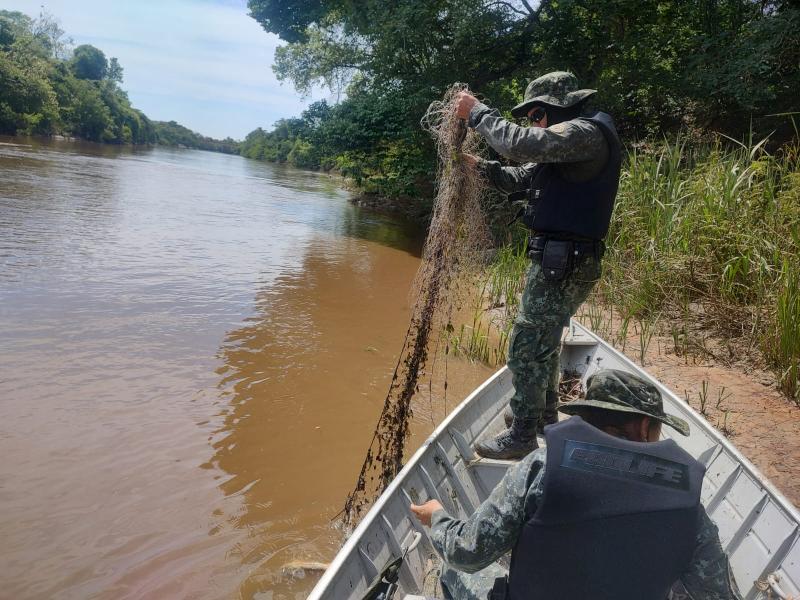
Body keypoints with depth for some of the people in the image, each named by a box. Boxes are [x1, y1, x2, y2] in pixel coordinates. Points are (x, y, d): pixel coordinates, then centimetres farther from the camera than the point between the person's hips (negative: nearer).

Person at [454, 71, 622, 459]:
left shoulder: (587, 133, -14)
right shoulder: (570, 143, 18)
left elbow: (522, 144, -27)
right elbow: (521, 180, 20)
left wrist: (477, 113, -15)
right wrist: (481, 166, 4)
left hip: (564, 266, -11)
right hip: (556, 262, 11)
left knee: (526, 349, -6)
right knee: (543, 340, 23)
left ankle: (522, 436, 5)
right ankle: (544, 414, 40)